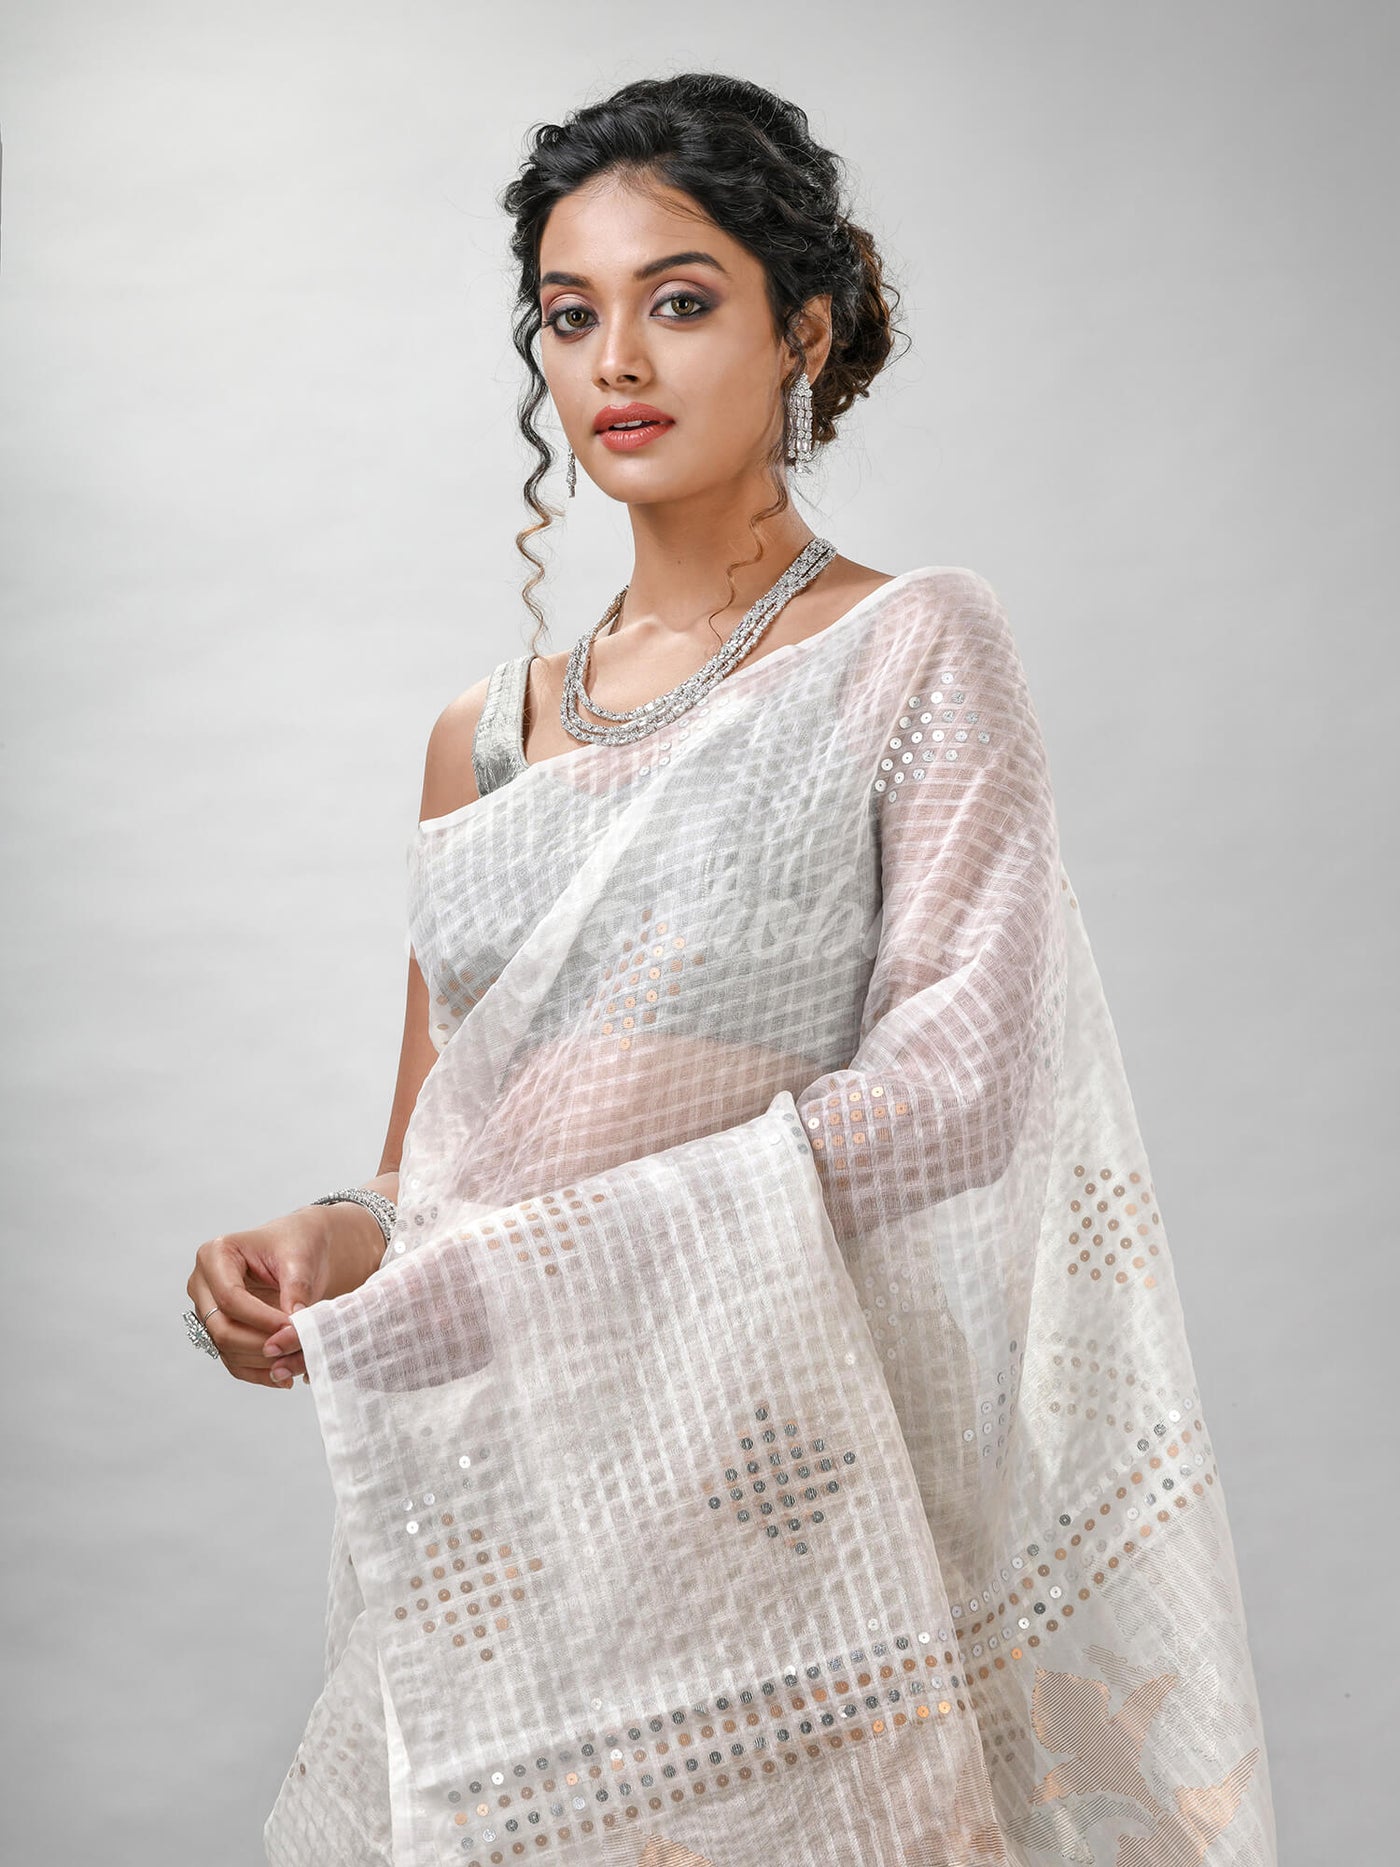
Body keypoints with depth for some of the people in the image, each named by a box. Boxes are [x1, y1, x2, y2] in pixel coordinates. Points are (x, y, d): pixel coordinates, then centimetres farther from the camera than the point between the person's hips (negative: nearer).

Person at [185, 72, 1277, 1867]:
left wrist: (523, 1267, -21)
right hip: (487, 1505, 4)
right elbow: (430, 1154, 14)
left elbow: (956, 1083, -15)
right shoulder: (485, 733, 10)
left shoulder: (912, 647, -4)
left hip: (766, 1483, -4)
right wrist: (331, 1242, -9)